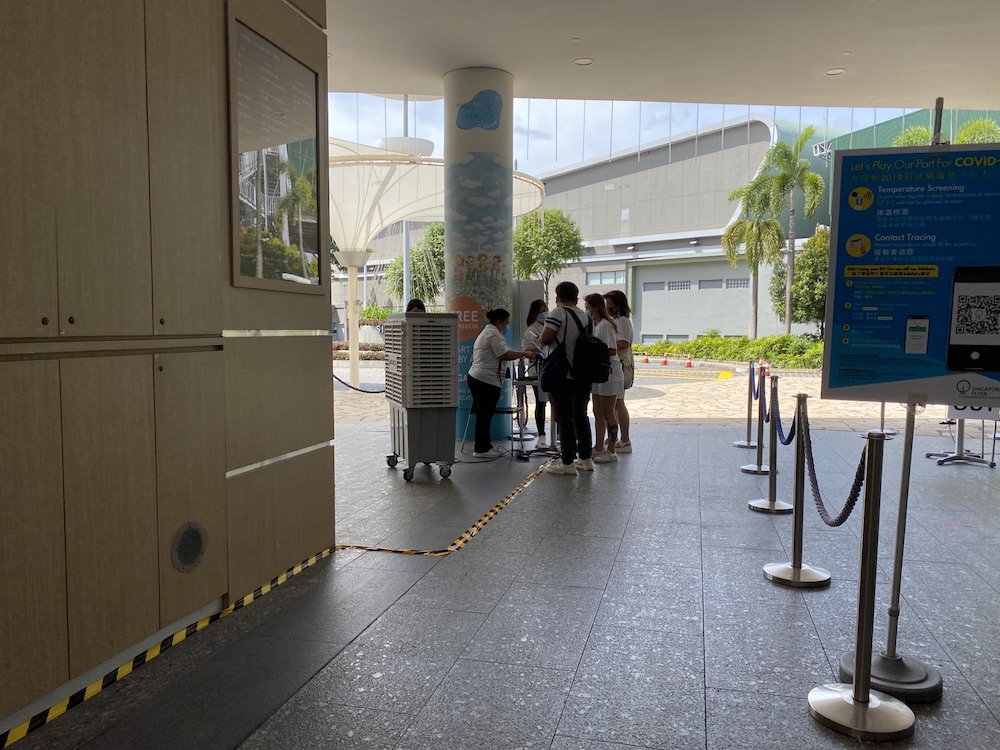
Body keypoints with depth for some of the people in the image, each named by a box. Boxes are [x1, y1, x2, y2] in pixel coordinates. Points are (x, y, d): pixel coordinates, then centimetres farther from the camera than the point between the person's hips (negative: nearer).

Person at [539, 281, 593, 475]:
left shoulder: (558, 313, -11)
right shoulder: (585, 316, 9)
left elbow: (545, 339, -16)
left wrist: (541, 335, 5)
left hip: (563, 376, -7)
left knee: (565, 419, -2)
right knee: (581, 416, 15)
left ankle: (568, 463, 2)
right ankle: (585, 459, 22)